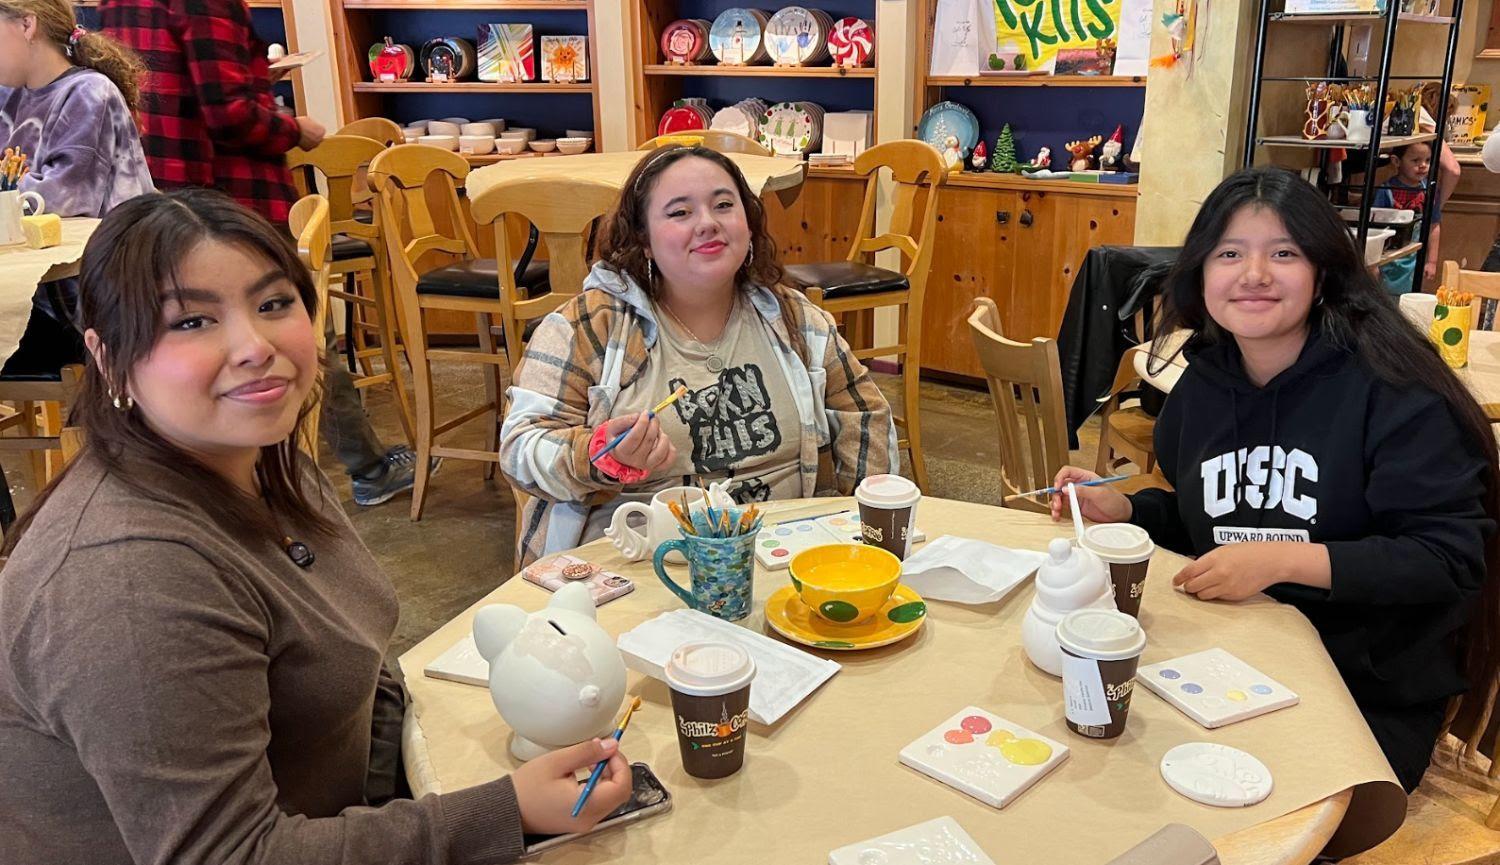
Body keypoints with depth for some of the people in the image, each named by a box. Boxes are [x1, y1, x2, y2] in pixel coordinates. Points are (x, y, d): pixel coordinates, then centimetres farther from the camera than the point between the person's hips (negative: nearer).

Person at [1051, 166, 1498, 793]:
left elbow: (1449, 557, -18)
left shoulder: (1390, 388, -15)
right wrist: (1121, 509, 0)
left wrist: (1283, 560, -25)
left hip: (1373, 694, -5)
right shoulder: (1203, 383, 4)